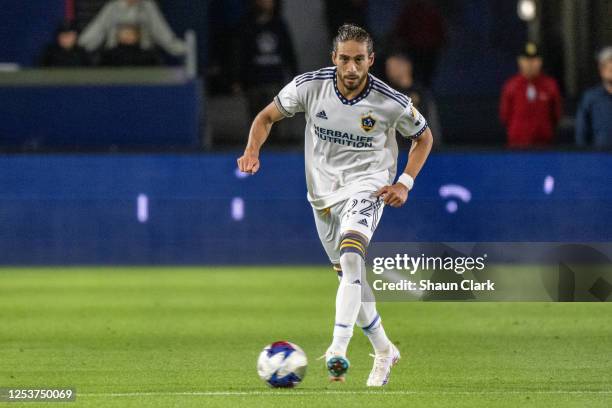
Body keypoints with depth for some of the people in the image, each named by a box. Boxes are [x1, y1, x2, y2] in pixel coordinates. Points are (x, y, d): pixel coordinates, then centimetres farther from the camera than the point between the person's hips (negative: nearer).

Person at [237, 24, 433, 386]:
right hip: (323, 192, 4)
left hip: (367, 188, -4)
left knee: (351, 258, -30)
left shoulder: (392, 103, -16)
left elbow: (424, 137, 3)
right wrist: (253, 150, -16)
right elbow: (268, 116, 3)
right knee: (352, 276, 13)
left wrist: (405, 183, -9)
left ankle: (338, 350, -40)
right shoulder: (309, 86, -13)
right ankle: (384, 351, 33)